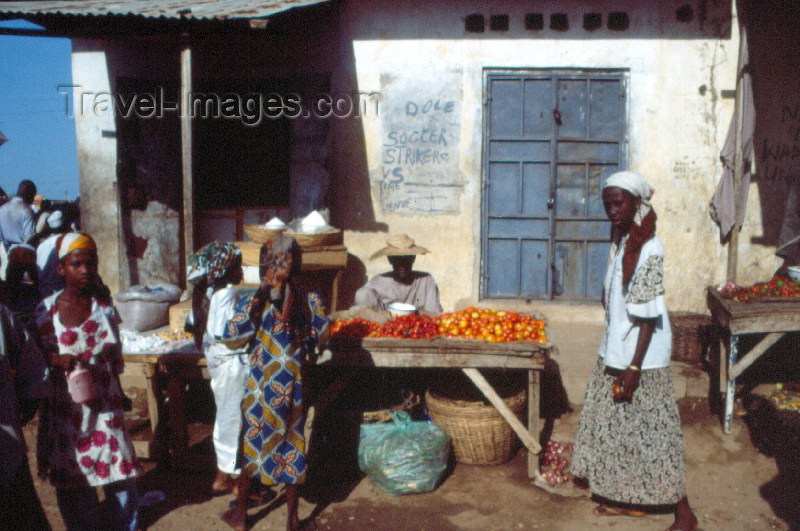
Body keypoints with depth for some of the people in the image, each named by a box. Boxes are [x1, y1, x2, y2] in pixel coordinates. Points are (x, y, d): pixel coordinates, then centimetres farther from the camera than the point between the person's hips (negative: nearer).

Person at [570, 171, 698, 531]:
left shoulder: (648, 250, -19)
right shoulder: (620, 242, 7)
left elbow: (648, 317, -20)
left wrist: (634, 369, -20)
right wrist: (617, 363, 17)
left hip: (640, 360, -9)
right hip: (614, 355, 9)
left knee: (650, 434, 1)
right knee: (616, 428, 17)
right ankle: (628, 500, 32)